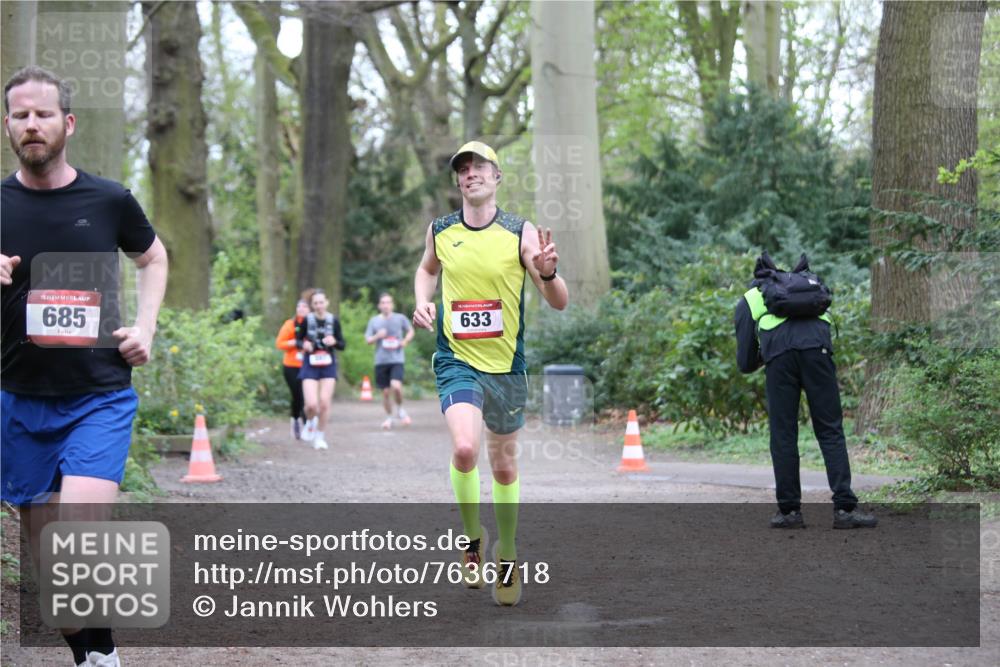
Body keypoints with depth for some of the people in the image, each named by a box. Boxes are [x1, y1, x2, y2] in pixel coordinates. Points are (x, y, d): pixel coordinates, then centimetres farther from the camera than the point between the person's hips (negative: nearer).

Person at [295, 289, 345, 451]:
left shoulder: (333, 320, -1)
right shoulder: (307, 320, -4)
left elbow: (342, 345, 6)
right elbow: (298, 340, 7)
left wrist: (334, 342, -16)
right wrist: (303, 344, -15)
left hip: (328, 365, 1)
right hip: (310, 365, -1)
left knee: (324, 403, -4)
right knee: (311, 404, -13)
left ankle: (320, 437, 14)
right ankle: (310, 422, 22)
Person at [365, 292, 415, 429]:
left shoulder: (400, 319, 2)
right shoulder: (374, 321, 5)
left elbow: (411, 331, 16)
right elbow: (367, 340, 9)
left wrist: (405, 341, -3)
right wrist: (377, 336, -12)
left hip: (397, 359, -2)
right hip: (381, 360, 2)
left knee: (396, 386, -22)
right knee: (385, 391, 5)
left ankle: (400, 410, 5)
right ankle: (389, 417, 23)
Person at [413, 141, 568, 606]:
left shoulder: (521, 233, -6)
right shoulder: (439, 232, 2)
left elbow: (559, 303, -7)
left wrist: (547, 273, -28)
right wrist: (423, 304, 5)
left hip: (507, 366, 0)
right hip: (457, 361, 0)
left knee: (504, 466, 11)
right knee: (465, 449, -24)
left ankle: (506, 555, 32)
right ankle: (473, 540, 0)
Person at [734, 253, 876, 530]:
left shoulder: (747, 301, 29)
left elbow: (745, 363, 22)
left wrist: (760, 359, 44)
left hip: (779, 353, -1)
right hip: (817, 348, 2)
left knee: (783, 435, 8)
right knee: (831, 431, 3)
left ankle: (789, 510, 10)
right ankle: (845, 508, -4)